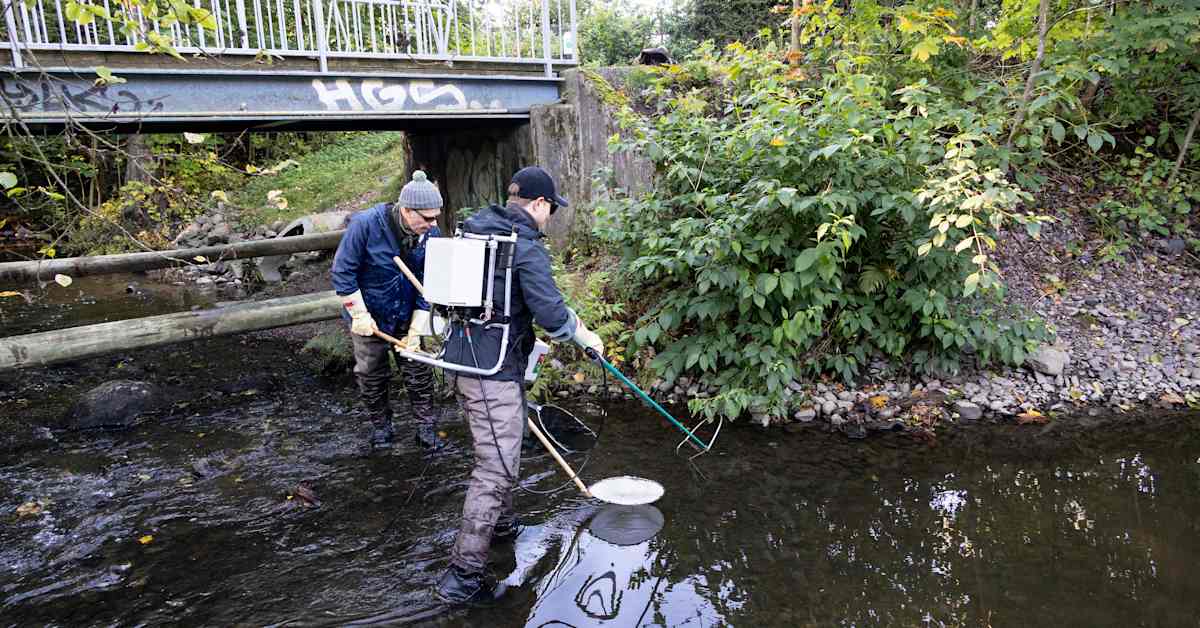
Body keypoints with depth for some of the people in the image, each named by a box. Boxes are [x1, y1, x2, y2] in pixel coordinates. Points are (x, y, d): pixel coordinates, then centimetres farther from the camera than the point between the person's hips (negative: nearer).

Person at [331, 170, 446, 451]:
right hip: (370, 315, -2)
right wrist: (360, 316, -18)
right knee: (371, 375, 13)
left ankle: (426, 426, 22)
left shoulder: (430, 234, -16)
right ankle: (380, 425, 33)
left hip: (407, 315, 2)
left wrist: (416, 331, -12)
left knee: (418, 371, 7)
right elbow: (343, 271, -19)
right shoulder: (365, 224, -27)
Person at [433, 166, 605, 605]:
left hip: (462, 358, 10)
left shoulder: (473, 230, 12)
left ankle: (502, 524, 46)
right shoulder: (527, 247, -16)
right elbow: (551, 312, -20)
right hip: (495, 370, -10)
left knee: (496, 455, 27)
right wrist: (586, 337, -2)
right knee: (495, 469, -4)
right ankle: (464, 576, 0)